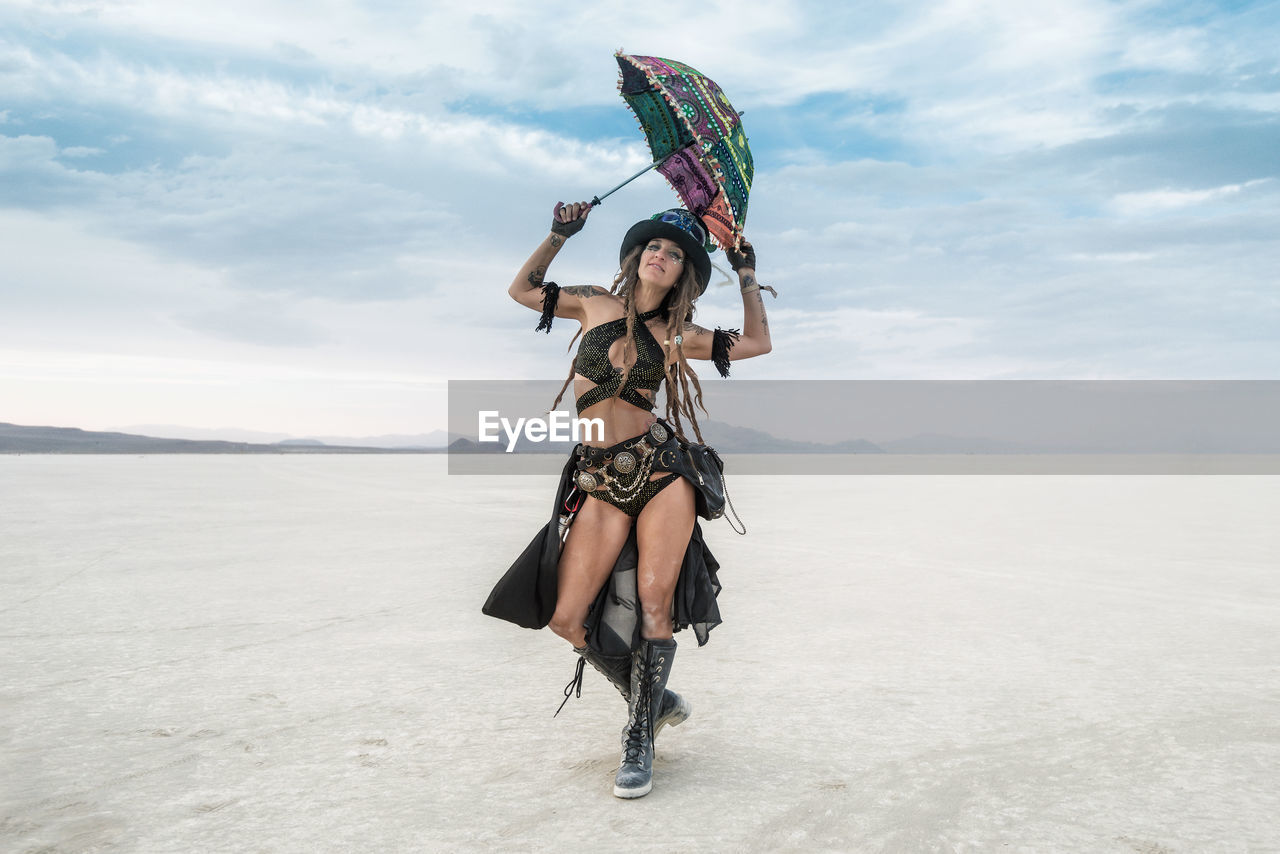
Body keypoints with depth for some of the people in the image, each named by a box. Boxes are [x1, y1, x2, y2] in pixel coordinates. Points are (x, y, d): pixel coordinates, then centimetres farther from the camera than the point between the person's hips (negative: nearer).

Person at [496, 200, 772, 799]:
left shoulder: (676, 335, 9)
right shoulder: (596, 304, 10)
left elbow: (757, 343, 15)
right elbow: (522, 289, 22)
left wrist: (746, 273, 19)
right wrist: (559, 234, 15)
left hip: (662, 469, -1)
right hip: (599, 484, 1)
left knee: (654, 602, -9)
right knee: (567, 619, -6)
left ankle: (639, 739, 7)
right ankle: (654, 699, 17)